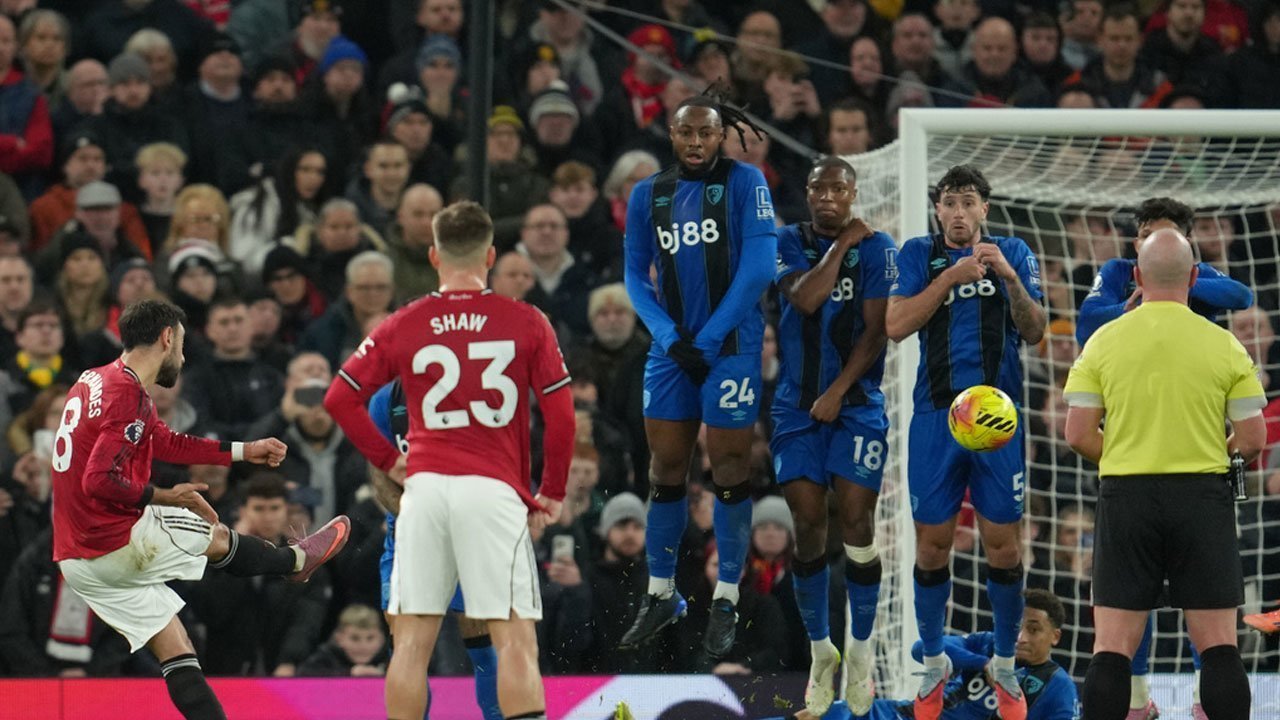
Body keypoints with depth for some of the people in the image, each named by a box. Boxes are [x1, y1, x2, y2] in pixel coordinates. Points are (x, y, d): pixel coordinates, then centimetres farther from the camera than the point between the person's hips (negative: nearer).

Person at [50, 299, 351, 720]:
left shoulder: (95, 381, 13)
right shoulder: (128, 396, -18)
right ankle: (297, 560, 42)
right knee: (217, 537, 16)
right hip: (117, 547, -9)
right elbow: (99, 481, -27)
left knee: (177, 652, 9)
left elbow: (167, 443, 25)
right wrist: (162, 497, -12)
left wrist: (245, 451, 31)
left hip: (77, 560, 9)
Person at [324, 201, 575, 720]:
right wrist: (552, 492, 10)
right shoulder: (527, 324, 2)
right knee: (515, 638, -4)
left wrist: (388, 460, 14)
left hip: (424, 484, 2)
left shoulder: (403, 326, 7)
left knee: (412, 641, 7)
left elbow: (340, 398, 6)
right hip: (494, 491, -2)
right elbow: (560, 414, 0)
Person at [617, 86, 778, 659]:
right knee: (665, 470, 7)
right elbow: (636, 274, 11)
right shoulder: (649, 194, 8)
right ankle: (661, 595, 19)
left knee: (729, 473, -2)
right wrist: (670, 337, -5)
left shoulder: (744, 182, -4)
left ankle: (726, 604, 6)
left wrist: (708, 339, -12)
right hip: (672, 349, 4)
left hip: (731, 348, -4)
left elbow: (758, 266, -10)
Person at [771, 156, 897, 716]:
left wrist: (839, 391, -13)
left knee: (856, 523, -8)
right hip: (797, 406, 2)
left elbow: (877, 329, -7)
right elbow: (804, 298, -14)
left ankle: (861, 649, 7)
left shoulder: (876, 247, -1)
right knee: (808, 527, -1)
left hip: (857, 403, -2)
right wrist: (842, 244, -11)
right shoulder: (789, 243, 4)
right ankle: (820, 651, 12)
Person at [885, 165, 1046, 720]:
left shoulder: (1013, 253, 6)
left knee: (1003, 547, 0)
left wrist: (1009, 277, -18)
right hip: (936, 416, 0)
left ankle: (1005, 667, 14)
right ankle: (934, 664, 19)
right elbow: (895, 326, -8)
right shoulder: (918, 254, 5)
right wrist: (951, 277, -16)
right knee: (932, 545, 4)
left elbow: (1034, 332, -2)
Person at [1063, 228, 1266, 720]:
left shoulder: (1104, 342, 0)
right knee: (1218, 645, 2)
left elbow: (1078, 435, -1)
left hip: (1126, 497, 1)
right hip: (1202, 500, -1)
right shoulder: (1223, 344, -2)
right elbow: (1252, 438, -1)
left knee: (1112, 648, 1)